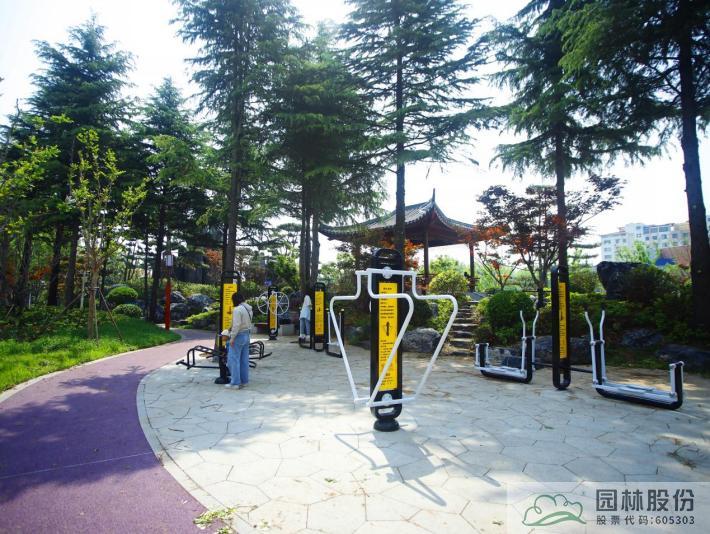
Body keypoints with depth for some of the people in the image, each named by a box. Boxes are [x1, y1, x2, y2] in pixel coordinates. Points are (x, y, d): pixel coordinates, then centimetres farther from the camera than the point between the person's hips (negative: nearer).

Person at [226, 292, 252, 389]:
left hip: (238, 336, -9)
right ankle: (244, 381, 18)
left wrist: (232, 337, -19)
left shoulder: (237, 309, -18)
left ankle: (235, 382, -1)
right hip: (246, 335, 9)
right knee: (244, 360, 13)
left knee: (233, 359, -2)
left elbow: (236, 324, -23)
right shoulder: (249, 309, 10)